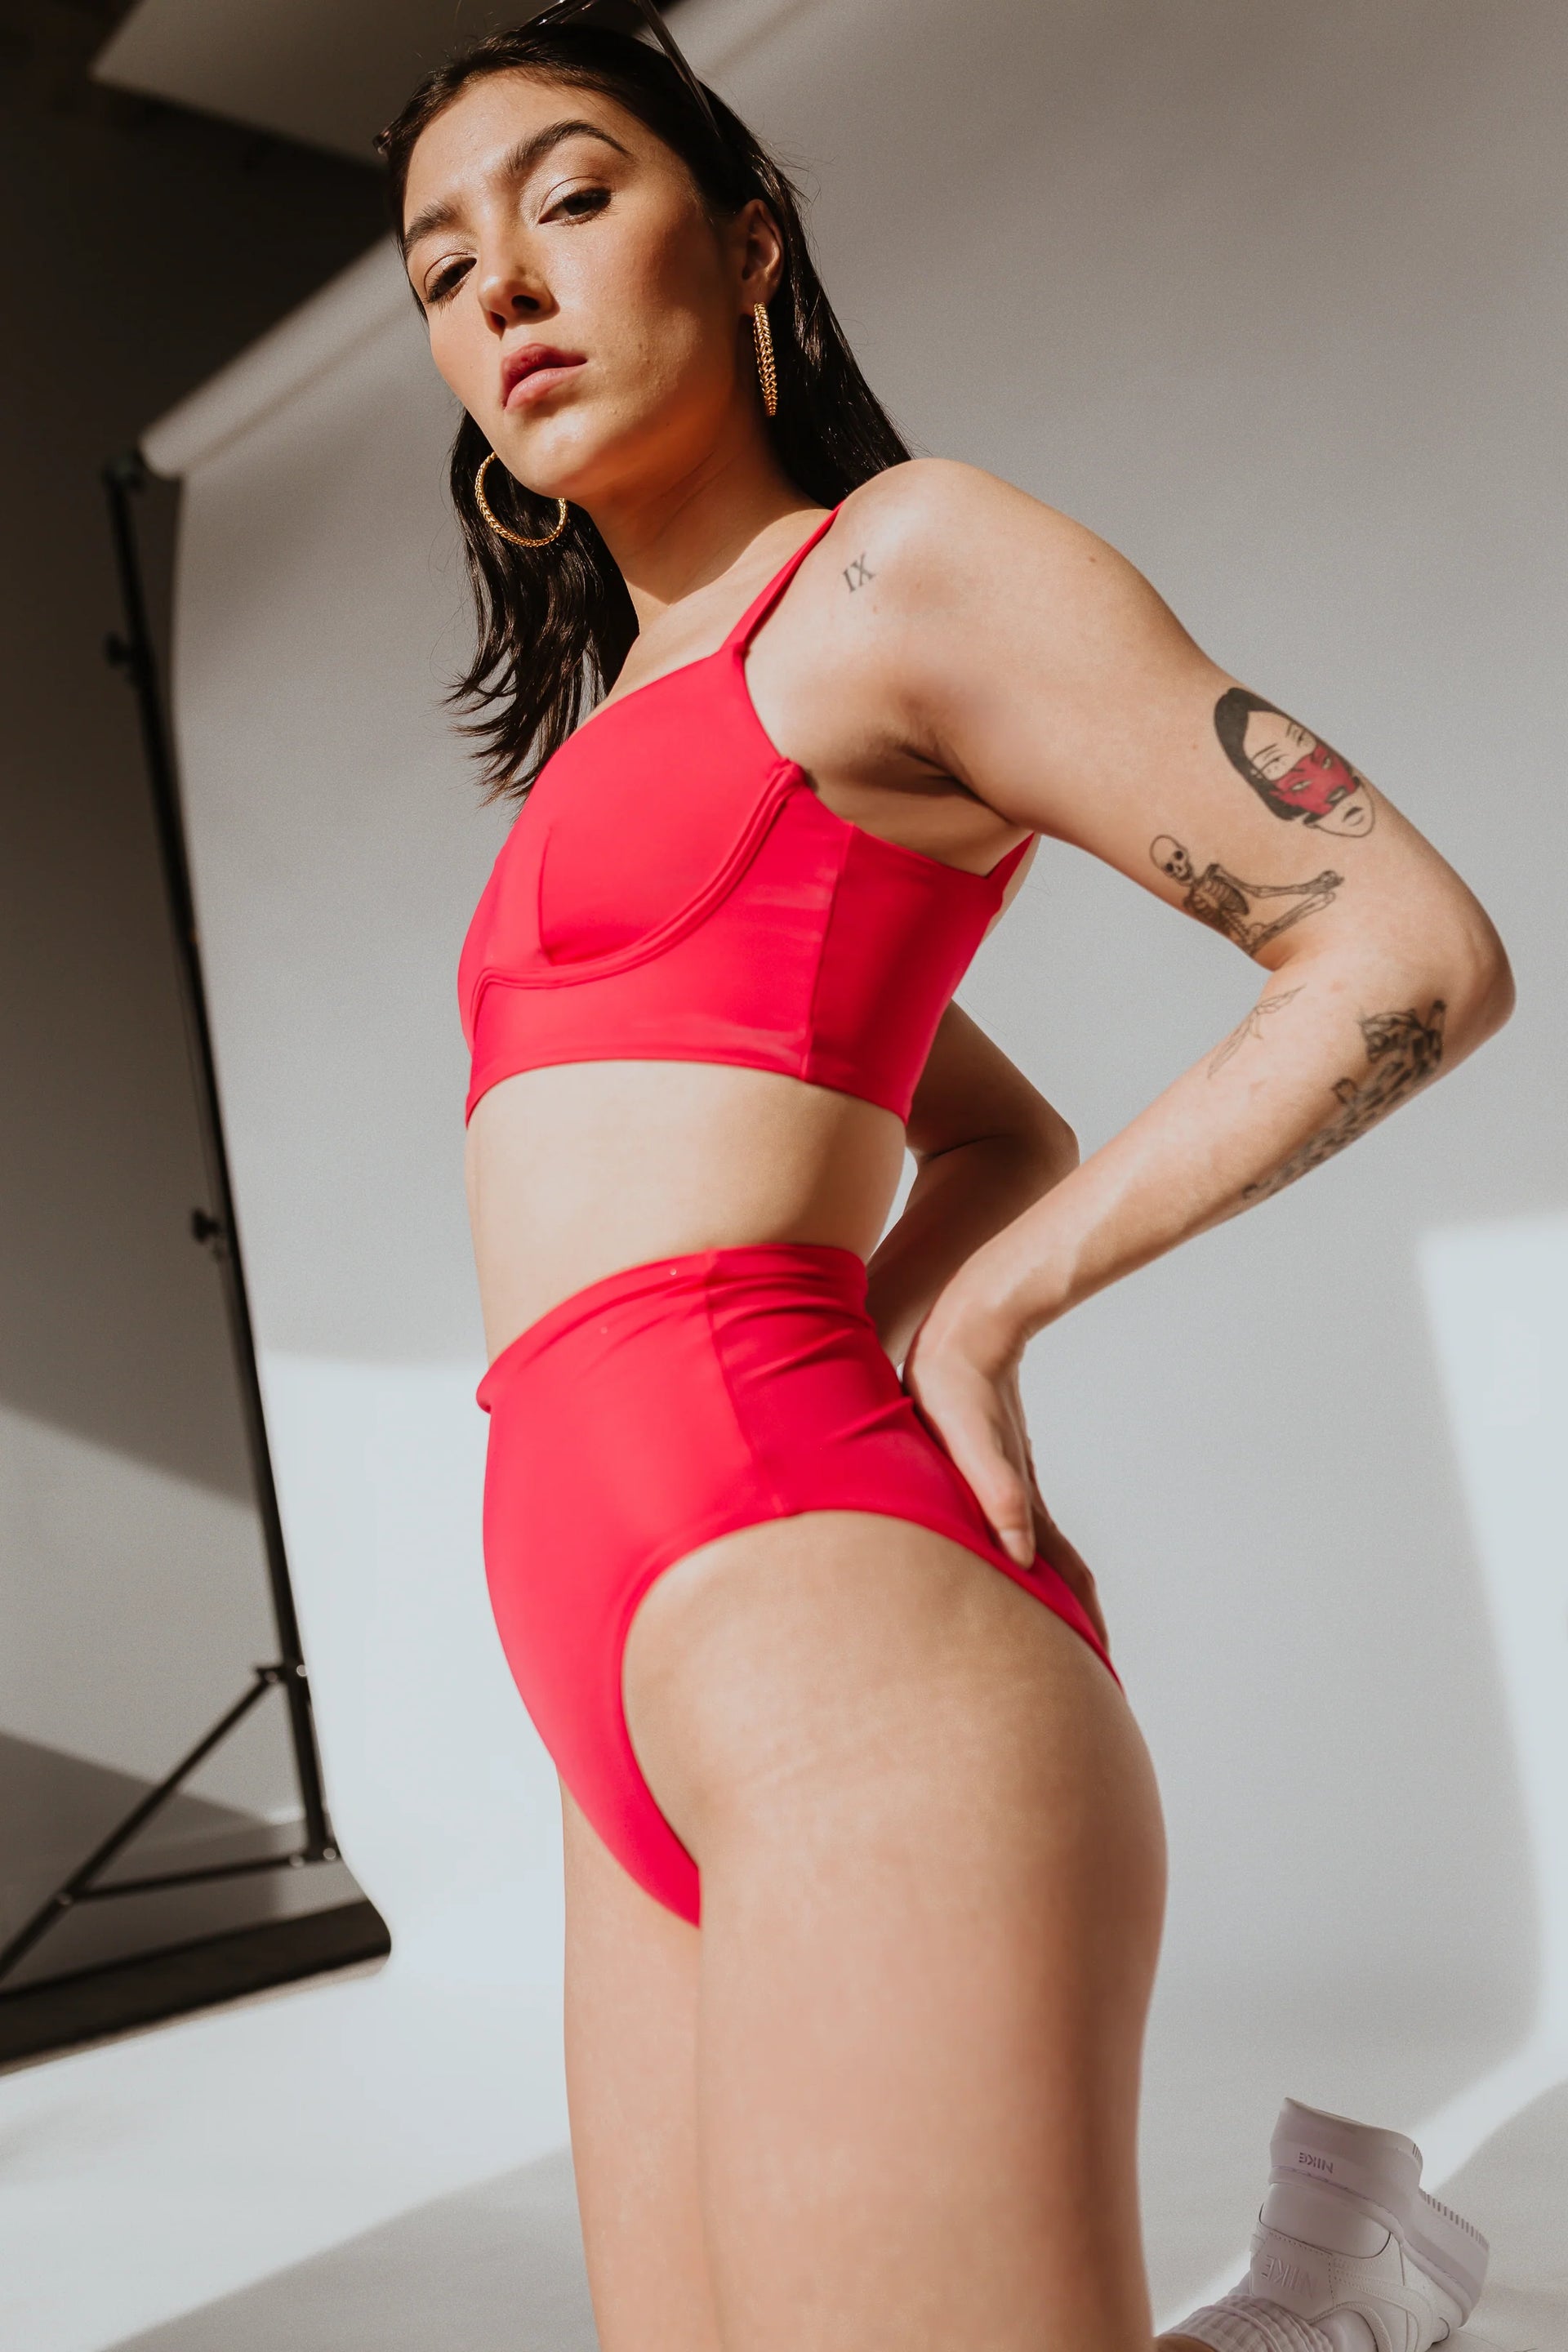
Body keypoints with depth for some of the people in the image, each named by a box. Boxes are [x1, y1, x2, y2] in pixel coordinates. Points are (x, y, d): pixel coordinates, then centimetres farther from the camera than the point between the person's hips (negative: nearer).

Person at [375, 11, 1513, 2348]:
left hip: (828, 1651, -9)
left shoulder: (911, 561, 1)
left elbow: (1421, 953, -3)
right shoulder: (635, 747, 25)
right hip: (651, 1732, 9)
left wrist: (970, 1323, -3)